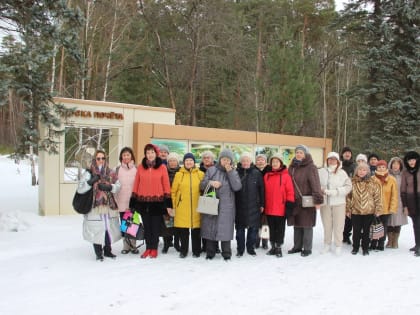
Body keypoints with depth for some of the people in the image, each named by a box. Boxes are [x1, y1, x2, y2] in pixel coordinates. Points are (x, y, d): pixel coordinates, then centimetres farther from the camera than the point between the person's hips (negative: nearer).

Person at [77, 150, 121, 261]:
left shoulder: (110, 173, 9)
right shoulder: (89, 173, 0)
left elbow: (118, 186, 4)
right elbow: (80, 189, -6)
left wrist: (109, 187, -14)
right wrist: (91, 182, -20)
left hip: (109, 205, 3)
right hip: (94, 206, -3)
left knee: (109, 227, 5)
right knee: (97, 229, -4)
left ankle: (107, 250, 24)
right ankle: (98, 253, 11)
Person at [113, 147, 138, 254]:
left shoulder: (136, 169, 2)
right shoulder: (117, 169, 5)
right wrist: (115, 200, 1)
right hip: (121, 202, 1)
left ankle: (133, 245, 13)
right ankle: (126, 245, 15)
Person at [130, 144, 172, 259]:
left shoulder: (162, 167, -2)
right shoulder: (140, 167, 3)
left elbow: (166, 185, -1)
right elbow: (136, 185, 5)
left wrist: (168, 204, -3)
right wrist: (133, 203, 5)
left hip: (157, 202, -2)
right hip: (143, 202, 2)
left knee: (155, 226, 7)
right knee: (146, 226, 10)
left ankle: (154, 249, 19)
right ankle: (148, 248, 20)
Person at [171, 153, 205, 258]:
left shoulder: (200, 174, 5)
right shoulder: (179, 174, 5)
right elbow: (173, 191, 5)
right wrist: (174, 205, 1)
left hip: (196, 208, 0)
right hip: (182, 208, 0)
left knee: (196, 230, 6)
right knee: (183, 230, 5)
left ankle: (196, 251, 20)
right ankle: (183, 250, 20)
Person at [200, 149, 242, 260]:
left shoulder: (234, 172, 7)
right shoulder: (211, 170, 6)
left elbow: (237, 187, -8)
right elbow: (202, 185, 5)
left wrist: (230, 172, -11)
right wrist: (210, 182, -15)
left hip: (226, 206, -1)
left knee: (225, 229, -2)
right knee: (210, 228, 5)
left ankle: (226, 253, 13)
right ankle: (210, 252, 18)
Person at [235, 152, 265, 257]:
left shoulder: (256, 173, 1)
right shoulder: (236, 173, 0)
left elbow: (261, 189, 3)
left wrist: (262, 204, 2)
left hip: (253, 206, 0)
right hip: (239, 206, 0)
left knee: (253, 228, 6)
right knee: (240, 229, 6)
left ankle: (250, 248, 22)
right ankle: (240, 249, 17)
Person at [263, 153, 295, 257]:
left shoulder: (285, 175, -6)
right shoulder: (267, 175, 7)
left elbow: (290, 191, -6)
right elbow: (264, 191, 12)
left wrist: (289, 205, -9)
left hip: (281, 209, -4)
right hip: (269, 209, 4)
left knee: (280, 229, 6)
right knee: (272, 228, 13)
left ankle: (278, 248, 17)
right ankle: (273, 247, 25)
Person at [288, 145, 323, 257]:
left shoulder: (310, 168, -10)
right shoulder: (292, 167, 11)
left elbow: (315, 184, -17)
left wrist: (318, 200, -24)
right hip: (295, 202, 6)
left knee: (307, 225, 2)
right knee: (296, 225, 14)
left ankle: (307, 248, 13)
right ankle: (297, 246, 25)